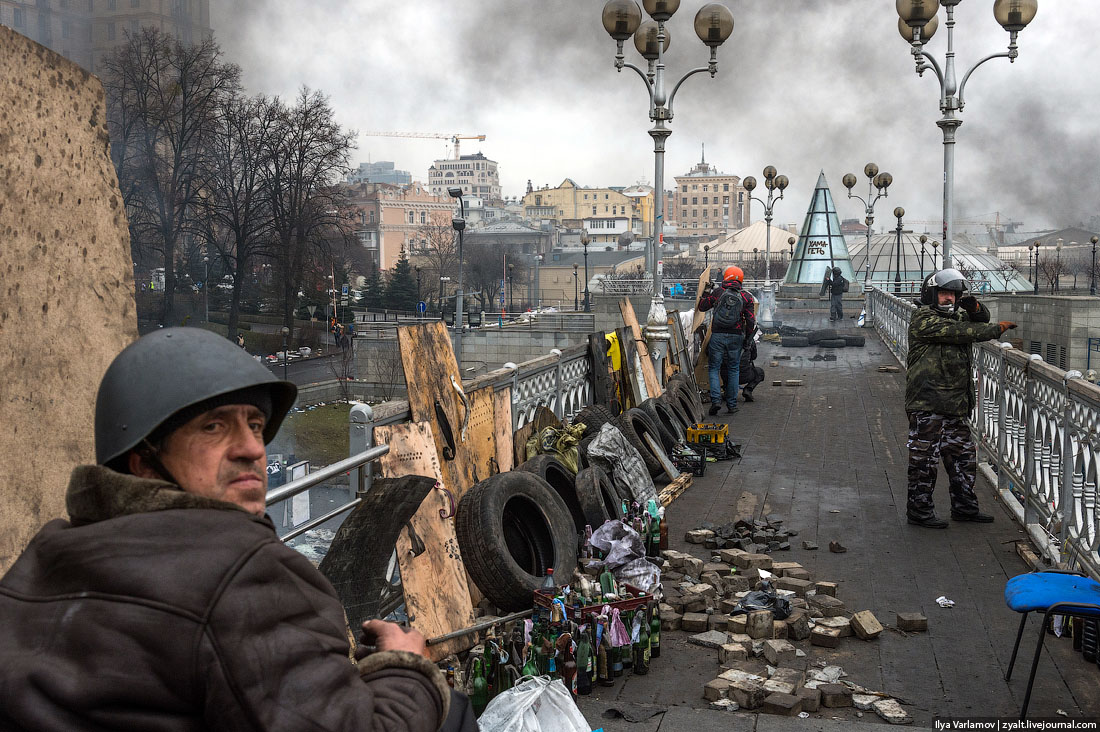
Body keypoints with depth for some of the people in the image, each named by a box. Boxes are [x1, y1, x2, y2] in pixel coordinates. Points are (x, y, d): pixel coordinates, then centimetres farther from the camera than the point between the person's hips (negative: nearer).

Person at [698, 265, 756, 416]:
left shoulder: (718, 292, -1)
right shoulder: (745, 297, 2)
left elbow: (702, 306, 9)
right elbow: (751, 320, 0)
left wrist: (707, 293, 25)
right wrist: (747, 336, 15)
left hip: (717, 335, -1)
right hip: (736, 336, 1)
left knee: (714, 368, 7)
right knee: (733, 370, 12)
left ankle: (716, 399, -11)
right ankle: (731, 404, 13)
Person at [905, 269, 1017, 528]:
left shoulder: (956, 316, 19)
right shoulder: (923, 319, -10)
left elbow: (980, 320, 16)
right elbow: (958, 331, -18)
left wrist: (975, 308, -7)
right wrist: (996, 329, -15)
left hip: (955, 404, 9)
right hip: (927, 403, -9)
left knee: (964, 455, 15)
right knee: (924, 458, -3)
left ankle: (964, 507, 26)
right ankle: (919, 509, 6)